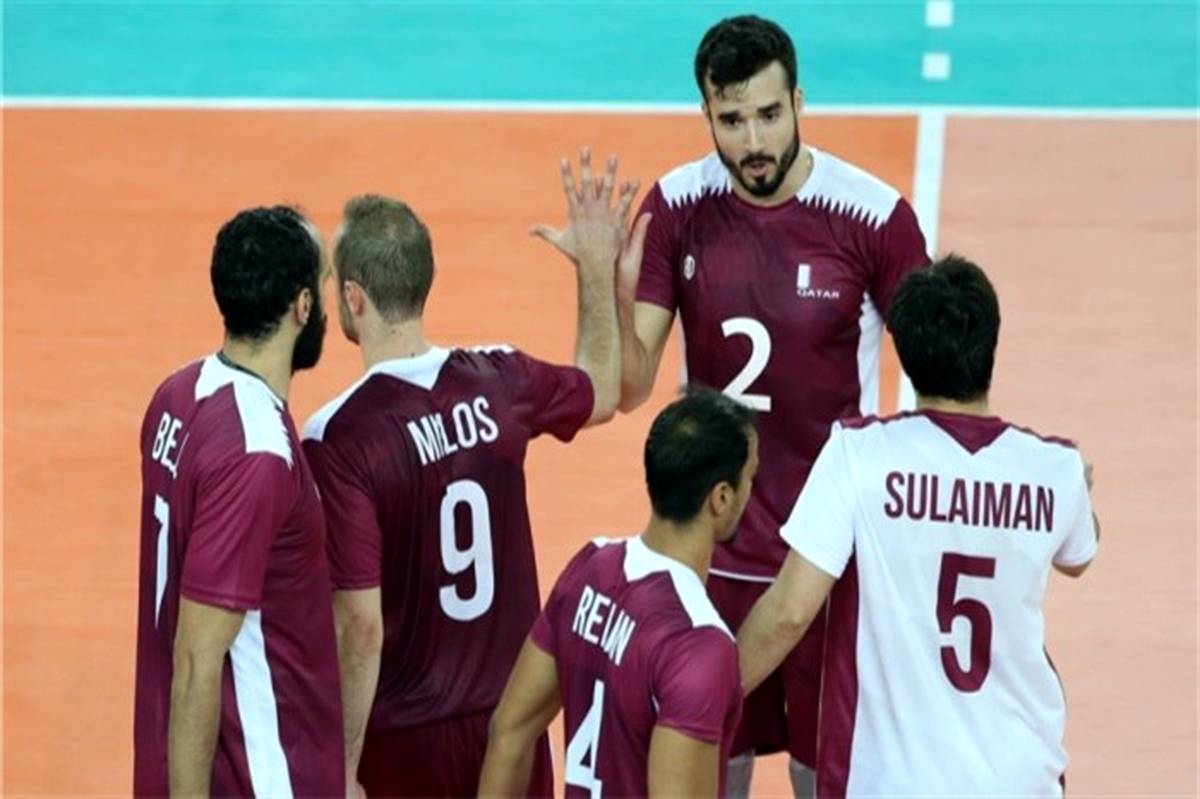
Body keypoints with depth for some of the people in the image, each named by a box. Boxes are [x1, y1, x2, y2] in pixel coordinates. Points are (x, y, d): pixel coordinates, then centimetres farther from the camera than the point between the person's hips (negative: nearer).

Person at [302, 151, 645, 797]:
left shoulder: (338, 439, -20)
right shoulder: (498, 382, -5)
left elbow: (360, 627, -20)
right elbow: (602, 393, 20)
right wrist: (597, 266, 28)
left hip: (406, 741, -5)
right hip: (513, 718, 5)